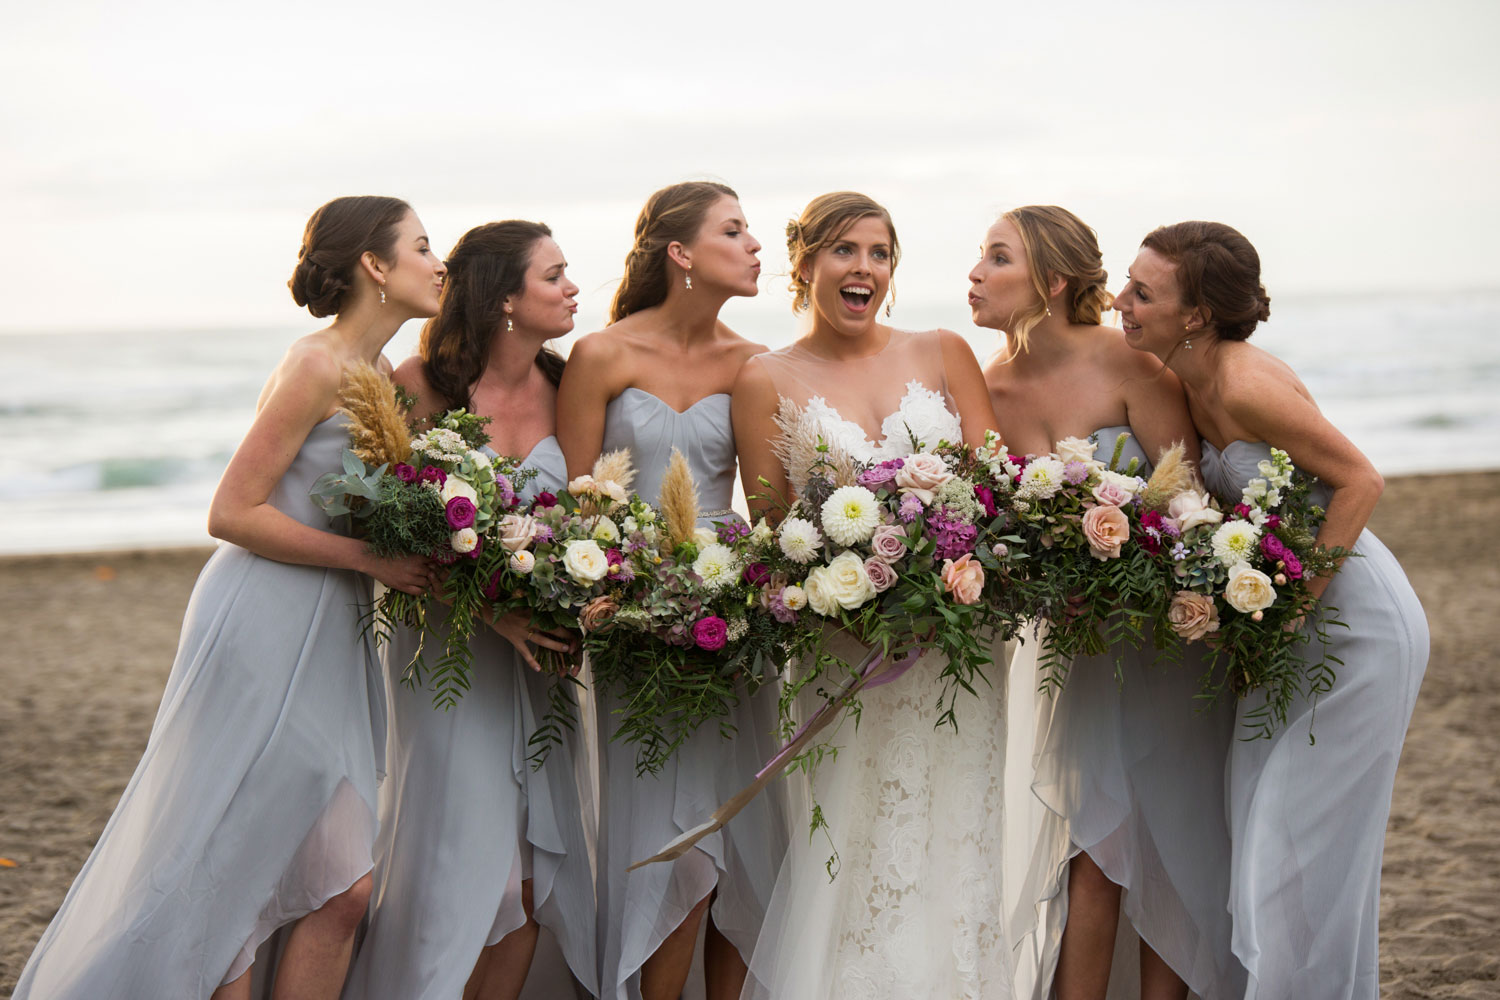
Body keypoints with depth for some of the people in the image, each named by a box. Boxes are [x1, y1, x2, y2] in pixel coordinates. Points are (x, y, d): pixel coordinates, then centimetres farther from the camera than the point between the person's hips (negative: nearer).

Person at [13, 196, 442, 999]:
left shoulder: (384, 376, 13)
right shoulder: (315, 366, -13)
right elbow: (231, 514, -16)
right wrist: (368, 559, -16)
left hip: (328, 643, 9)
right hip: (263, 631, -9)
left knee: (342, 890, 5)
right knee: (221, 872, -3)